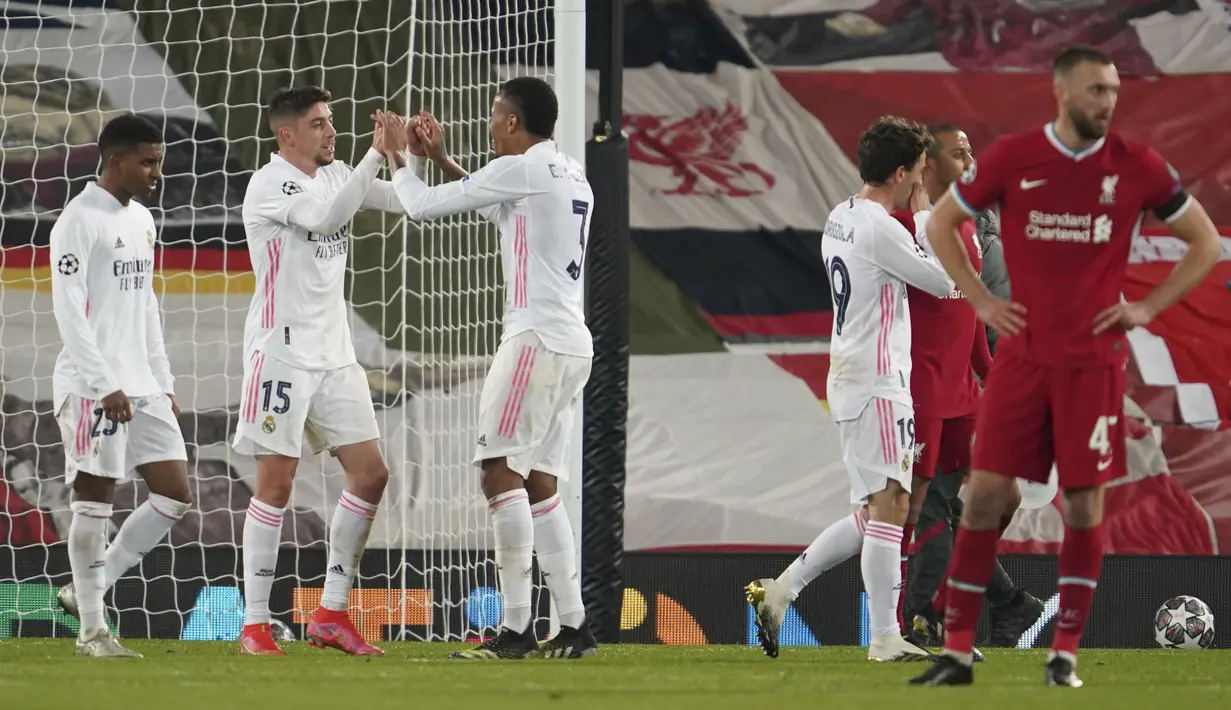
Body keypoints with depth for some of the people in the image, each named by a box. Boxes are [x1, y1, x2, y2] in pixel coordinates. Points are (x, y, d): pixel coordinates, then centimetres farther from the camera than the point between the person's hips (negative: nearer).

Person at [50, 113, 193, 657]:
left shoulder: (141, 220, 17)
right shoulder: (79, 221, -9)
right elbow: (68, 309, -15)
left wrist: (163, 383, 18)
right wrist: (105, 383, -20)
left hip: (141, 386, 8)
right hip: (92, 385, -8)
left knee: (175, 494, 4)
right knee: (95, 499, -5)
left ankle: (89, 588, 13)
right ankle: (91, 628, 2)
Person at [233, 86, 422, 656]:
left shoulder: (334, 175, 12)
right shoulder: (269, 184, -11)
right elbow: (326, 216, -27)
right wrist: (376, 153, -28)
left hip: (334, 354, 8)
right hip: (281, 352, -8)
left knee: (370, 474, 2)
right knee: (276, 482, -7)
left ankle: (331, 614, 10)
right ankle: (254, 625, -2)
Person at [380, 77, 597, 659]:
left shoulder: (521, 169, -8)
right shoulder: (571, 176, 19)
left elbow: (425, 206, -4)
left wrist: (397, 155, 14)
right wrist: (439, 158, 33)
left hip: (536, 338, -9)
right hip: (574, 344, 9)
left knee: (501, 472, -9)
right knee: (539, 484, 10)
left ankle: (515, 629, -14)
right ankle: (573, 627, 5)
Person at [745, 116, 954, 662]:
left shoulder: (839, 220, 12)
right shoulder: (881, 228, -16)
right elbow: (944, 281, -9)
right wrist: (925, 217, 1)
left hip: (849, 380, 10)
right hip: (877, 382, -10)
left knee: (874, 513, 14)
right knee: (889, 505, -10)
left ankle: (780, 590, 13)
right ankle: (886, 636, -13)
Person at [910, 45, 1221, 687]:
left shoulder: (1138, 167, -2)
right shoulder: (1010, 159, -2)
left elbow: (1206, 243, 9)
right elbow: (940, 223, 12)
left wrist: (1147, 307, 0)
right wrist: (979, 299, 3)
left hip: (1094, 360, 0)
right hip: (1022, 354, 0)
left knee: (1085, 502, -1)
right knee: (985, 494, -3)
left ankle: (1065, 653, 9)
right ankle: (956, 652, 2)